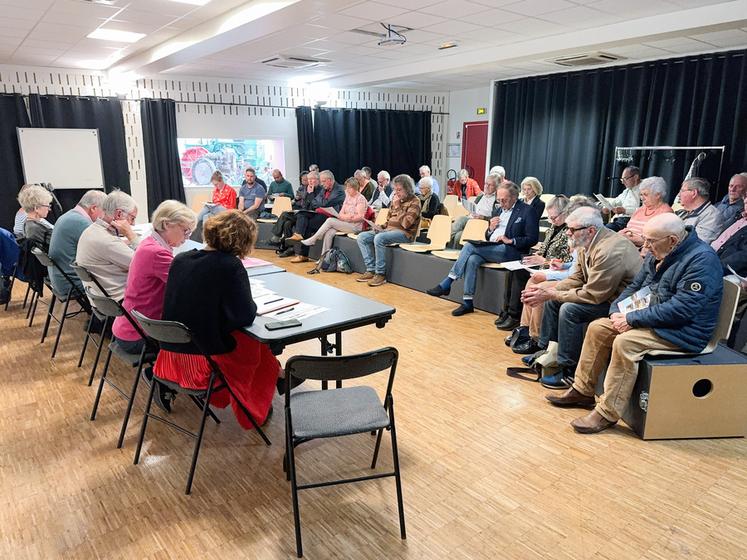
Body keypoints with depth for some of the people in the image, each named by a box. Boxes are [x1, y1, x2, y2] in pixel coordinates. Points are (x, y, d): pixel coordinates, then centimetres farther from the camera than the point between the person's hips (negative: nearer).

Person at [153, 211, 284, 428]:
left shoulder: (180, 259, 0)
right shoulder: (230, 266, -20)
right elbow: (245, 316, -18)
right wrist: (252, 305, 4)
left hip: (171, 355, 7)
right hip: (206, 360, -7)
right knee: (260, 345, 21)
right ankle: (253, 412, 38)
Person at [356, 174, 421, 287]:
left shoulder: (414, 202, -7)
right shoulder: (396, 199, 16)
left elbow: (406, 223, -19)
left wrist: (397, 207, -15)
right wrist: (382, 227, 6)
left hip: (404, 233, -8)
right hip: (389, 229, 9)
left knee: (379, 238, -34)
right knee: (362, 237, -4)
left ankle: (380, 274, -24)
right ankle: (371, 270, -7)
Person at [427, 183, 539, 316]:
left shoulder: (527, 211, 2)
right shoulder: (498, 210, 22)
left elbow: (532, 239, -5)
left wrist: (511, 240, -16)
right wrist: (490, 229, 3)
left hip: (510, 251, -6)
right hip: (491, 248, 6)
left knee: (469, 246, -24)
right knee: (472, 259, -27)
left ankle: (446, 284, -18)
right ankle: (468, 303, -22)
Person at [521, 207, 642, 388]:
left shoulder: (609, 251, -30)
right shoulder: (587, 244, 0)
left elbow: (592, 295, -29)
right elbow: (578, 278, 7)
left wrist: (550, 294, -23)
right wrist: (548, 291, -8)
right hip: (600, 292, 10)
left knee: (570, 309, -25)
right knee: (552, 300, 7)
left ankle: (570, 373, -12)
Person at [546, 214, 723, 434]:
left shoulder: (701, 259, -21)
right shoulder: (657, 254, 7)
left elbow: (681, 309, -28)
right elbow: (635, 286, 15)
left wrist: (632, 319, -23)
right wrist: (617, 310, -4)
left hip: (683, 331, -9)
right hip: (651, 320, 9)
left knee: (625, 342, -30)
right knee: (598, 328, -1)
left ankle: (608, 413, -20)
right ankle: (582, 391, 8)